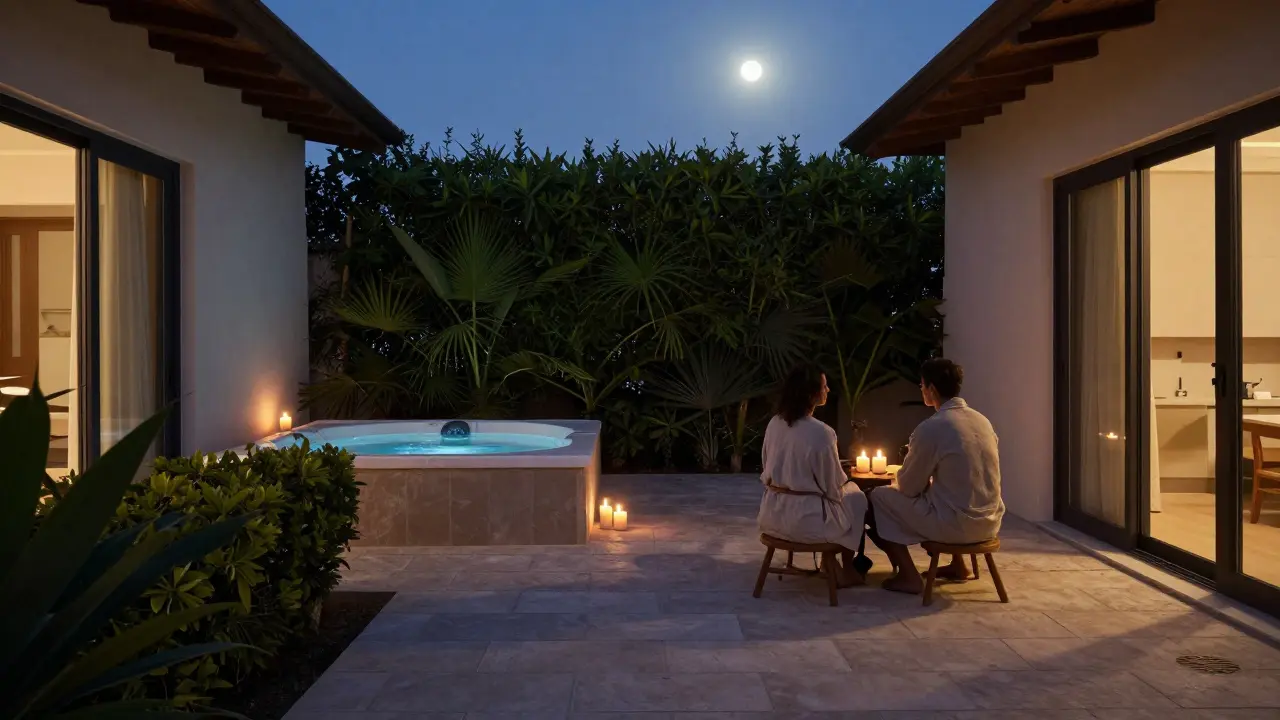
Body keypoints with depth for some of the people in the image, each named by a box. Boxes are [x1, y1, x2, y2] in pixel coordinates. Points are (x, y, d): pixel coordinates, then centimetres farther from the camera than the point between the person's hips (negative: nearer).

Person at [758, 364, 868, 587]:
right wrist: (844, 488, 11)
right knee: (857, 500, 20)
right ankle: (847, 571, 31)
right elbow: (832, 487, -11)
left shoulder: (774, 424, 0)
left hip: (772, 513, 7)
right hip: (805, 518, -7)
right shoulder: (821, 432, -20)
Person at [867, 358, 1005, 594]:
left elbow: (909, 487, -8)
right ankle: (958, 565, 35)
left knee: (879, 498, 6)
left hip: (957, 524, -8)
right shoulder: (982, 420, 6)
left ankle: (909, 576, 6)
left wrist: (898, 479, 14)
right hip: (989, 520, 8)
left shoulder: (931, 428, -17)